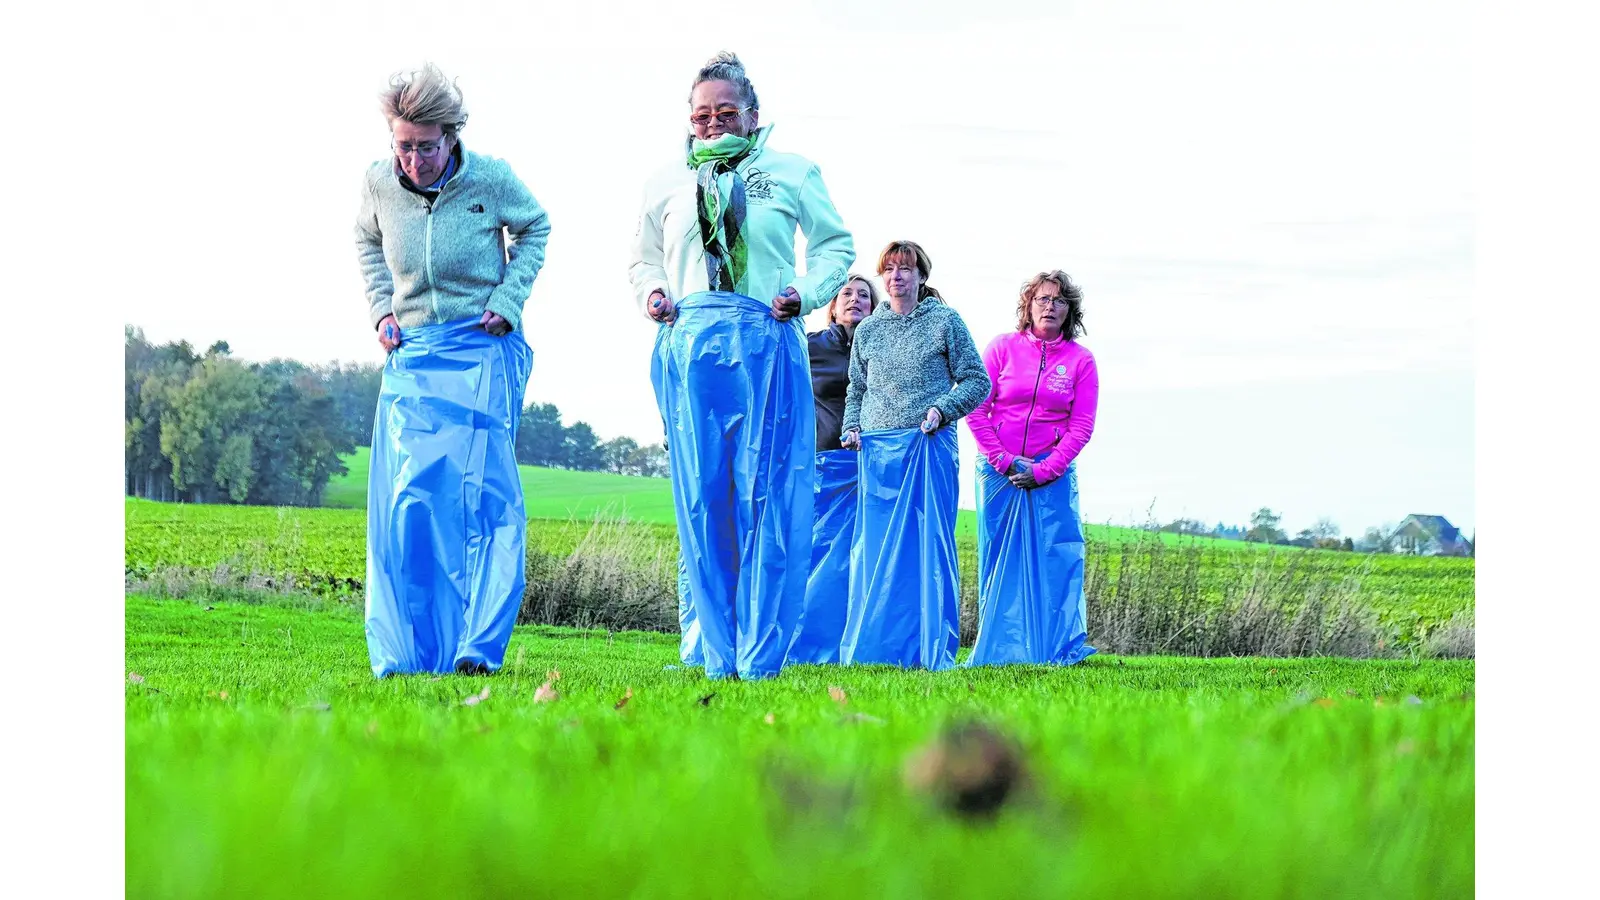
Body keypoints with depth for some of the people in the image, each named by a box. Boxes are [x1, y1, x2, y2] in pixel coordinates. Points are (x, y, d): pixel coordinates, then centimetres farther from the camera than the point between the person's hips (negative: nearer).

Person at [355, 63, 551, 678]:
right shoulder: (379, 184, -3)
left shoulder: (491, 179, -10)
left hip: (483, 351, -3)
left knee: (480, 492, -10)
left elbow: (534, 229, 10)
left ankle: (478, 649, -9)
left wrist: (508, 301, -2)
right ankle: (409, 652, 2)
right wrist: (381, 309, 6)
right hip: (411, 355, 3)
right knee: (405, 500, -4)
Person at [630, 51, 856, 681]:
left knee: (767, 499, -7)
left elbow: (836, 244, 17)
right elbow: (645, 259, 28)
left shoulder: (792, 173, 10)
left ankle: (761, 659, -4)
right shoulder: (665, 183, 17)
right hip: (688, 346, 2)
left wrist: (808, 292, 0)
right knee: (701, 502, 0)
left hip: (767, 343, -2)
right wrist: (650, 291, 6)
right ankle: (715, 657, 5)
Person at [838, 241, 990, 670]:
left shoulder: (945, 321, 5)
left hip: (929, 445, -3)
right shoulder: (868, 330, 15)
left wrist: (942, 409, -11)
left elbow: (977, 381, 4)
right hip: (876, 449, 3)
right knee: (872, 550, 1)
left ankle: (931, 651, -3)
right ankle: (870, 646, 5)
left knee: (929, 545, -5)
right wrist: (851, 428, 5)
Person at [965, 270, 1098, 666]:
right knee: (997, 559, 2)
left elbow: (1082, 425, 0)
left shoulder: (1080, 359, 3)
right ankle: (997, 648, 8)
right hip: (999, 470, 0)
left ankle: (1057, 648, 0)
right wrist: (1003, 460, -8)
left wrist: (1044, 470, -10)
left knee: (1057, 557, -7)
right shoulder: (1003, 347, 3)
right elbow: (977, 408, 0)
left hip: (1052, 473, 0)